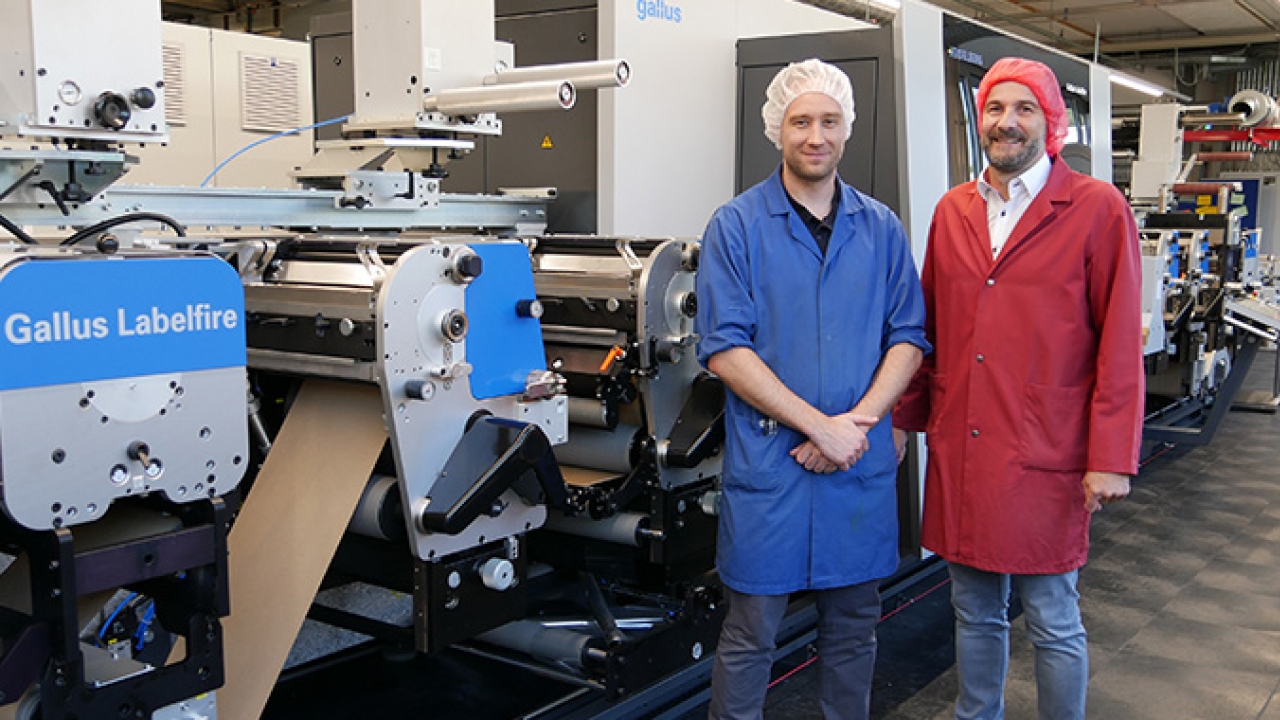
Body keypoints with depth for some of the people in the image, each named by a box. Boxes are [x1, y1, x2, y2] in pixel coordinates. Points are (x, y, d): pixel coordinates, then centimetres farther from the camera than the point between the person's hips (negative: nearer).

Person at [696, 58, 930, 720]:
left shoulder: (881, 228, 8)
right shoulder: (736, 226, -3)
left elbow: (908, 337, 6)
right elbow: (725, 350, -10)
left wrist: (859, 422, -11)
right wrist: (819, 425, -15)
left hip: (863, 464, 4)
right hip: (768, 462, -3)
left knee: (854, 627, 15)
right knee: (750, 634, 5)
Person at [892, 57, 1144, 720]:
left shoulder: (1098, 209, -4)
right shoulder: (952, 211, 10)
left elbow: (1120, 343, -7)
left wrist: (1111, 458, -10)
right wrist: (903, 417, 14)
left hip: (1046, 460, -4)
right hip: (959, 453, 4)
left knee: (1053, 624, 7)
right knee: (975, 613, 16)